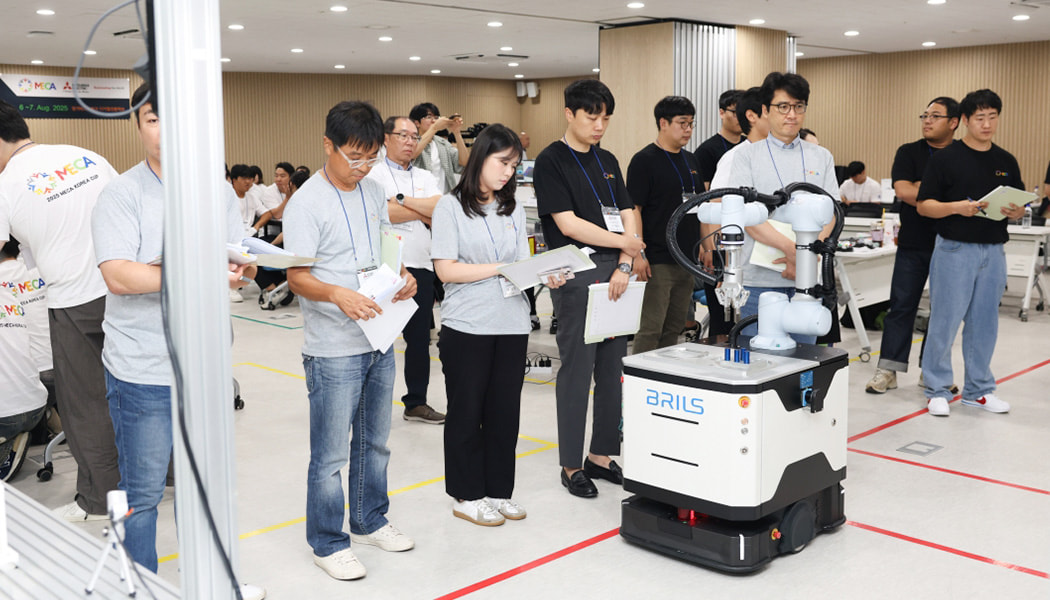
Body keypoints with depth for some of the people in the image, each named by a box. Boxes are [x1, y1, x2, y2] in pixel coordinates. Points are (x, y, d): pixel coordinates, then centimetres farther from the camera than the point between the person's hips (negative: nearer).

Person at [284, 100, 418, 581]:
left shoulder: (373, 192, 8)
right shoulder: (307, 203, -14)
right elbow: (297, 276, -17)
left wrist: (403, 276, -2)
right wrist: (338, 294, -35)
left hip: (379, 341, 7)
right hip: (334, 351, -7)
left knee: (374, 442, 20)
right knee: (331, 456, 3)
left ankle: (369, 521, 38)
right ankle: (328, 543, 19)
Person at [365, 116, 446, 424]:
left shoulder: (426, 178, 16)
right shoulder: (373, 174, 0)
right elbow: (378, 212, -17)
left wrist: (401, 199, -10)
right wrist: (423, 212, -5)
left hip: (421, 266, 6)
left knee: (419, 337, 11)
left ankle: (416, 402, 22)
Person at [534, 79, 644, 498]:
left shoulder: (607, 161, 15)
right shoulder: (551, 161, -5)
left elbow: (627, 216, 10)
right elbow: (567, 223, -13)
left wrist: (624, 266, -4)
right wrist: (621, 241, -11)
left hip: (615, 274, 7)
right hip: (576, 275, -6)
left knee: (613, 369, 9)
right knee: (577, 369, -1)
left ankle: (601, 456, 22)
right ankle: (571, 465, 10)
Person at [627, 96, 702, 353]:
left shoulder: (690, 160, 14)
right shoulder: (644, 160, -8)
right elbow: (634, 209, -13)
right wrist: (637, 254, -19)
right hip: (657, 261, -7)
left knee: (674, 327, 13)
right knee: (651, 329, -6)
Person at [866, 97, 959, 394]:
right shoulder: (909, 152, 3)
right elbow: (902, 190, -10)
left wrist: (921, 188, -14)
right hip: (913, 244, 0)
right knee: (901, 305, 0)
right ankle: (888, 369, 4)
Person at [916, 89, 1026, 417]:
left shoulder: (1006, 161, 10)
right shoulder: (945, 158, -4)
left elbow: (1019, 208, 12)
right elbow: (924, 205, -6)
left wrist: (1015, 211, -11)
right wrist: (958, 207, -22)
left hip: (993, 251, 5)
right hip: (954, 250, -4)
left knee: (984, 323, 11)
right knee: (944, 322, -1)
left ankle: (978, 389, 23)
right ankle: (937, 389, 12)